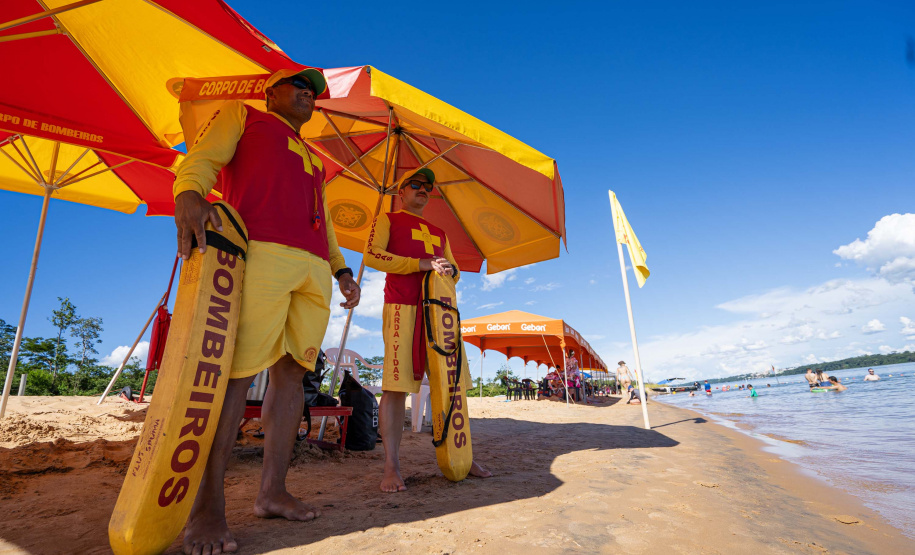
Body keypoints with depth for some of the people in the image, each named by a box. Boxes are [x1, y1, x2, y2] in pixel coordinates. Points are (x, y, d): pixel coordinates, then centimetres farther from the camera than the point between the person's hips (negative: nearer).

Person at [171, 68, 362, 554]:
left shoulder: (313, 160, 37)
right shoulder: (242, 116, 22)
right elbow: (202, 159, 5)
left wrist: (342, 269, 17)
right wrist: (189, 196, -18)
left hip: (314, 267, 7)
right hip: (260, 251, -6)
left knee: (292, 371, 0)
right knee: (237, 370, -12)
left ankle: (272, 492, 6)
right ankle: (207, 506, -5)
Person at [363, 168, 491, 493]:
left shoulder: (439, 233, 29)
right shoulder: (387, 220, 13)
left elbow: (454, 270, 28)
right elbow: (372, 256, -3)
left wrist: (450, 269, 1)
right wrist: (423, 264, -11)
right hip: (401, 307, -5)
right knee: (396, 385, -9)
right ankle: (391, 468, -3)